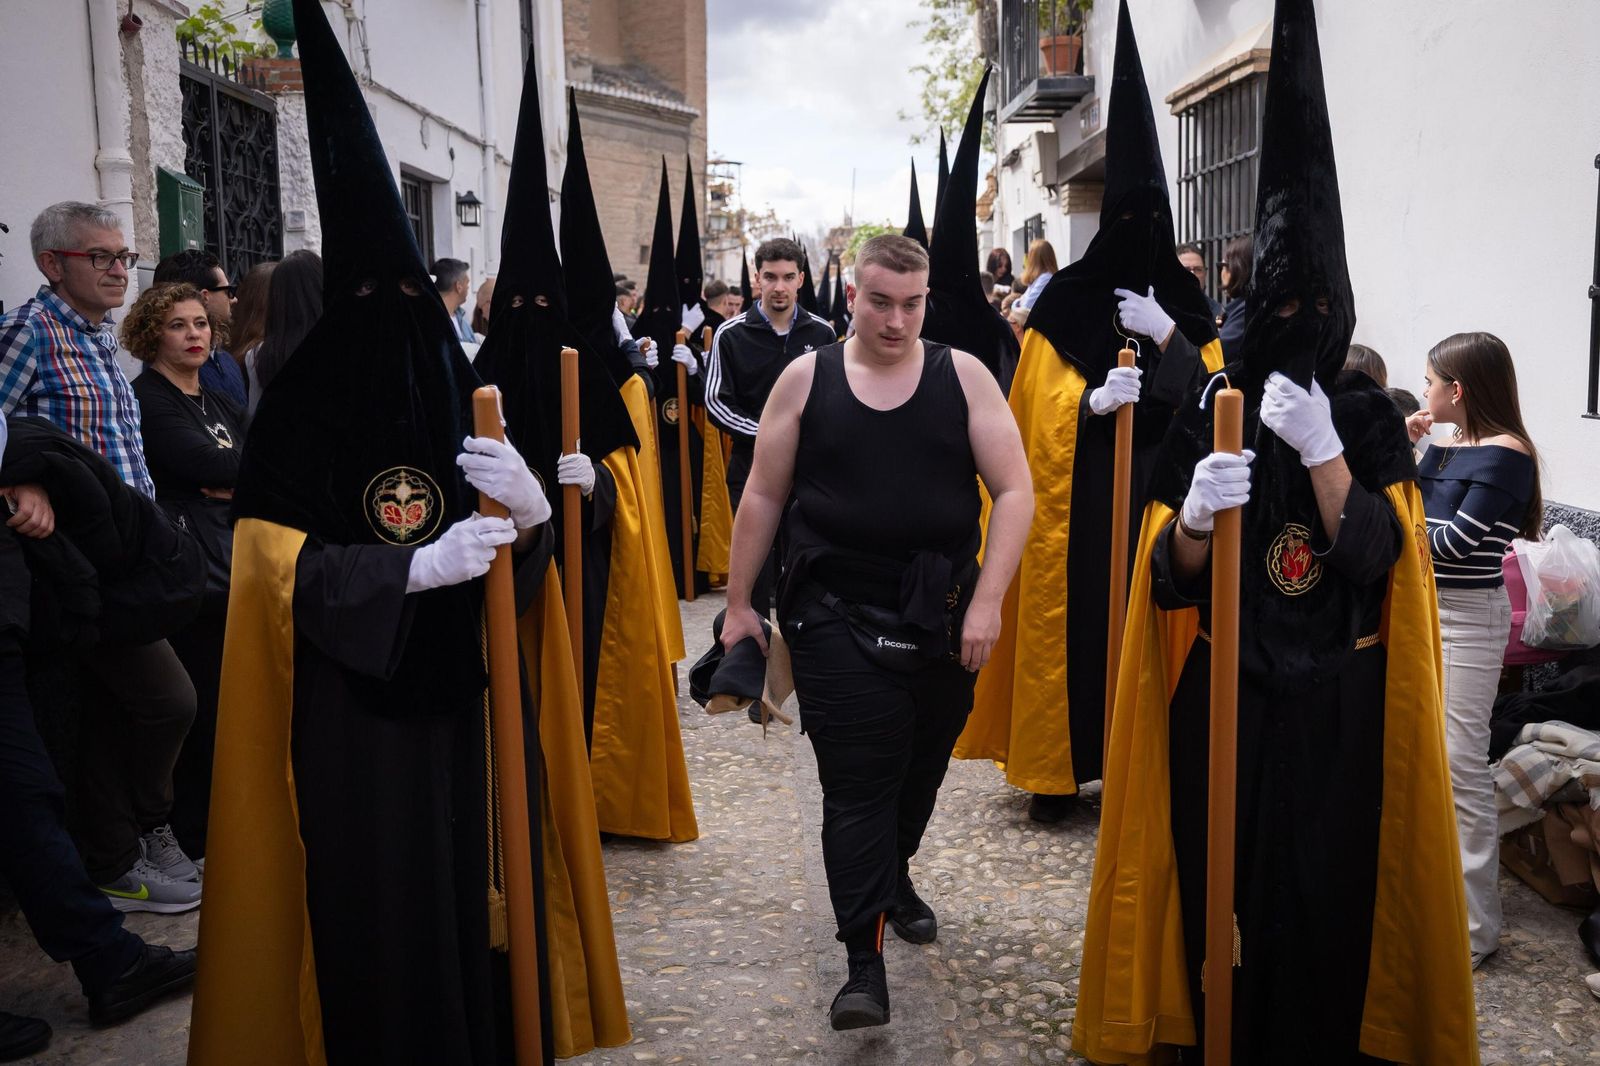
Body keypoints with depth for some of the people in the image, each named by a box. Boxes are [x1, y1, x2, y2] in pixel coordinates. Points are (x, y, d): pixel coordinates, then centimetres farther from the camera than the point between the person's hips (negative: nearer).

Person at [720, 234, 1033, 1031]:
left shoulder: (963, 376, 0)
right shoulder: (806, 379, 0)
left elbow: (1013, 491, -3)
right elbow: (764, 495, 5)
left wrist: (985, 602, -12)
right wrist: (738, 602, 4)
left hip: (942, 619, 2)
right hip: (836, 615, -2)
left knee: (919, 768, 18)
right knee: (857, 782, -4)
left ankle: (893, 878, 46)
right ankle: (865, 960, 4)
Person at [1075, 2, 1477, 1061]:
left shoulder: (1369, 416, 0)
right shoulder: (1206, 416, 1)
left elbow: (1379, 555, -12)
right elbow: (1170, 579, -3)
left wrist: (1322, 450, -23)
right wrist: (1196, 515, -24)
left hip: (1336, 708, 0)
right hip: (1222, 702, 1)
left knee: (1322, 894, 5)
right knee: (1219, 890, 7)